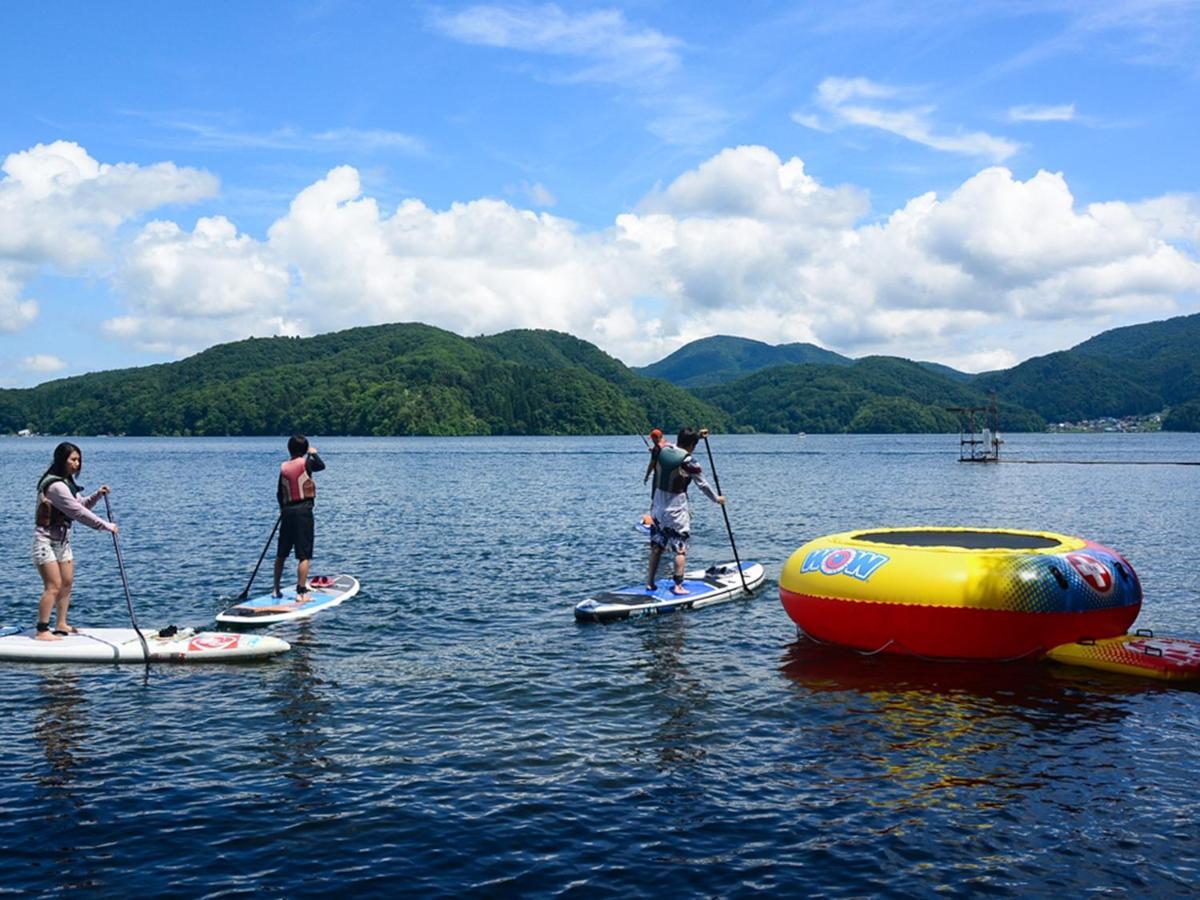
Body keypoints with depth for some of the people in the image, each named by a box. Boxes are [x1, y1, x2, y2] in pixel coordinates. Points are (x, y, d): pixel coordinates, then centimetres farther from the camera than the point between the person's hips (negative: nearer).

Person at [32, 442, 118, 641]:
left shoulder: (67, 481, 10)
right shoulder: (56, 486, -22)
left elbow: (80, 505, 15)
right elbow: (78, 512, -24)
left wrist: (97, 496, -2)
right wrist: (107, 526, -19)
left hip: (62, 540, 10)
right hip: (46, 540, -10)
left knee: (67, 582, 13)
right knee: (54, 586, -13)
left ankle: (61, 624, 23)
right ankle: (42, 631, -10)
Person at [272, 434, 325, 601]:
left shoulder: (283, 467, 5)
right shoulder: (306, 463, -7)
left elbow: (280, 493, 12)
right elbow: (321, 466, 10)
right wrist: (313, 453, 26)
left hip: (287, 511, 5)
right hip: (303, 512, -5)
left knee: (281, 554, 16)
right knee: (304, 555, -3)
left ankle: (276, 589, 25)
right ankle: (301, 592, -8)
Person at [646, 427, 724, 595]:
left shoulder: (663, 450, -1)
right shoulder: (688, 462, -17)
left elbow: (680, 444, 24)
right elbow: (703, 485, -5)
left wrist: (697, 435, 31)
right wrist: (717, 499, 11)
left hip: (658, 506, 6)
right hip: (676, 510, -6)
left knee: (657, 546, 15)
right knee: (680, 548, 2)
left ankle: (650, 582, 19)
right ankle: (678, 586, 1)